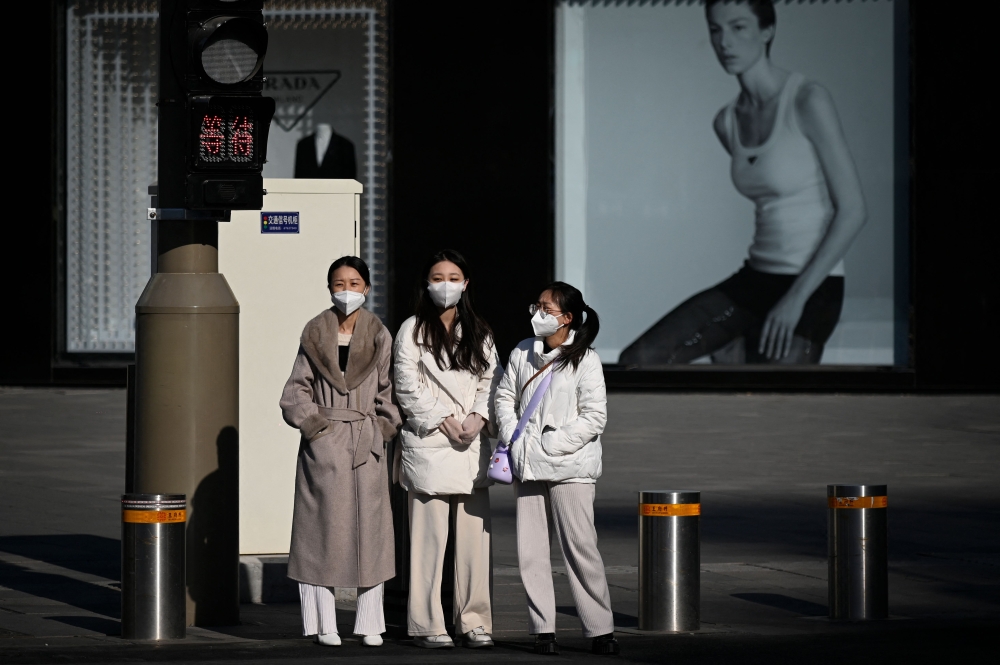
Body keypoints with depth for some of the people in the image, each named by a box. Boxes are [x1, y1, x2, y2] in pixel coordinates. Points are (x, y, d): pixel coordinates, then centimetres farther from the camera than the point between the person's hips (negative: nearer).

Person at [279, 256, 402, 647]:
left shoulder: (379, 336, 6)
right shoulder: (315, 334, 6)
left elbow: (387, 392, 7)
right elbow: (297, 389, 5)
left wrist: (383, 429, -4)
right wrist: (313, 424, -7)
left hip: (367, 444, 1)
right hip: (324, 445, -1)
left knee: (369, 529, 0)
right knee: (323, 530, -1)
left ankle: (370, 624, 7)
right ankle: (324, 625, 4)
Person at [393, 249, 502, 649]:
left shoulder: (479, 333, 16)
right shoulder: (413, 331, 3)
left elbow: (491, 380, 10)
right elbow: (408, 388, -4)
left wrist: (478, 417, -7)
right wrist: (444, 421, -11)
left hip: (472, 449, 4)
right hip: (429, 445, -4)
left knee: (474, 536, 2)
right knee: (429, 538, -4)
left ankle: (474, 620, 9)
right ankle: (428, 624, 0)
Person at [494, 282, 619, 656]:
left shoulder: (584, 360, -7)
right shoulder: (523, 353, 8)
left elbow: (594, 417, -10)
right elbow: (505, 396, 14)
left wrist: (549, 445, -14)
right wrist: (513, 438, -2)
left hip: (569, 468, -5)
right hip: (528, 468, 5)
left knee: (580, 548, -5)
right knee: (530, 551, 3)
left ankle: (600, 630, 2)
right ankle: (542, 629, 10)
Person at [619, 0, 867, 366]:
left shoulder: (808, 101, -13)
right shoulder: (727, 122, 9)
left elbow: (852, 211, -15)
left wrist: (796, 297, -18)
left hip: (810, 285, -7)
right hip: (754, 279, 7)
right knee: (636, 362, -6)